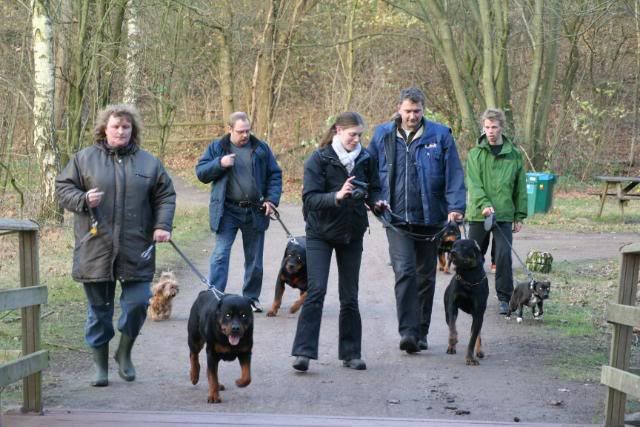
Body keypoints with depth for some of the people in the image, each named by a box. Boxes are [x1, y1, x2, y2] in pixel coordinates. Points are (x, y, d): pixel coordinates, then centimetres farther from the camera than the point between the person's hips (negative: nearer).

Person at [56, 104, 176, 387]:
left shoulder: (148, 162, 9)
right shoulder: (84, 159, 6)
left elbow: (165, 196, 10)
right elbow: (63, 188, 6)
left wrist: (162, 225, -5)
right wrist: (83, 200, -13)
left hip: (136, 251, 1)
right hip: (95, 250, -1)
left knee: (137, 303, -4)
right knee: (99, 309, 5)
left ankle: (124, 353, 22)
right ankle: (100, 365, 19)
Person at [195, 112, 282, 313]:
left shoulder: (261, 148, 6)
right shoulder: (217, 147, 2)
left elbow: (274, 175, 9)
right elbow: (200, 172, 0)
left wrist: (272, 199, -4)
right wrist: (220, 164, -17)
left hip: (255, 211, 2)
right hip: (227, 211, -2)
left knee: (254, 257, 11)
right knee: (221, 254, -11)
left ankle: (252, 297, 23)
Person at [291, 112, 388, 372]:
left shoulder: (364, 158, 0)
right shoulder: (318, 160, -11)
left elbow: (373, 189, 12)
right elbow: (309, 198, -18)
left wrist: (376, 202, -10)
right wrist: (337, 196, -34)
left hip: (352, 233, 4)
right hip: (320, 233, -4)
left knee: (350, 295, 7)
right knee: (316, 290, -13)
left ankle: (351, 353, 14)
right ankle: (304, 351, -11)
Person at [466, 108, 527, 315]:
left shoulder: (514, 154, 5)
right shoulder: (475, 154, 1)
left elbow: (520, 188, 8)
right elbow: (473, 184, -8)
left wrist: (519, 215, 6)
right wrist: (484, 204, -23)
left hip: (505, 214, 0)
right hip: (478, 214, 0)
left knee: (504, 256, -8)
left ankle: (504, 298, 2)